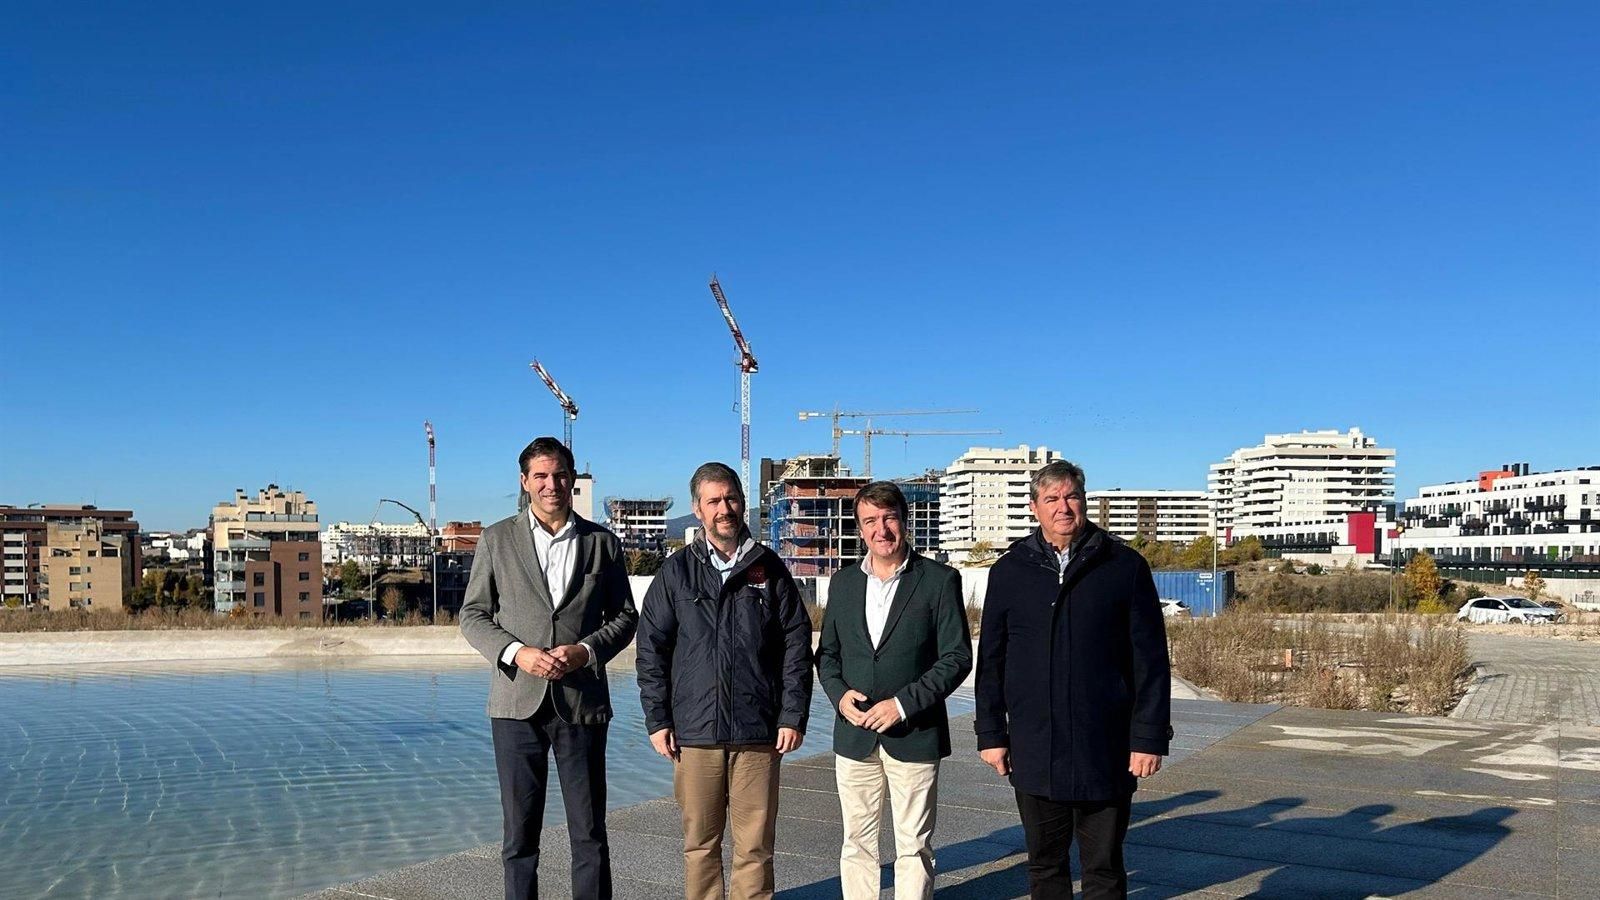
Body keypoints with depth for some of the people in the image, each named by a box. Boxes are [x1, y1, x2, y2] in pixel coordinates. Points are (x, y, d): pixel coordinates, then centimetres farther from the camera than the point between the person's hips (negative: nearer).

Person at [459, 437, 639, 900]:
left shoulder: (602, 542, 7)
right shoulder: (496, 539, 5)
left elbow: (625, 615, 9)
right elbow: (473, 614, 5)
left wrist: (586, 650, -9)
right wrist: (516, 653, -12)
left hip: (582, 702, 0)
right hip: (518, 701, 0)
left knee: (589, 831, 5)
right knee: (520, 831, 8)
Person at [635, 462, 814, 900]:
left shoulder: (769, 569, 6)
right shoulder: (677, 572, 6)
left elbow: (797, 646, 5)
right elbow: (652, 649, 6)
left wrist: (793, 716, -1)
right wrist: (657, 720, 1)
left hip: (758, 733, 0)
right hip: (694, 733, 1)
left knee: (754, 847, 3)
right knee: (700, 845, 8)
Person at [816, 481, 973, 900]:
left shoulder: (939, 580, -4)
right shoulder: (843, 583, 9)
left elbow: (957, 657, -7)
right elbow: (827, 653, 15)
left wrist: (904, 703, -15)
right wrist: (839, 694, -6)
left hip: (914, 735, -3)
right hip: (854, 737, 4)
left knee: (913, 846, 4)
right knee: (857, 843, 11)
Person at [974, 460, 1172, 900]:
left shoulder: (1125, 566, -1)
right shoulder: (1010, 571, 5)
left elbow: (1150, 660, -1)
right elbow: (990, 660, 9)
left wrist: (1150, 736, -5)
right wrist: (991, 733, 6)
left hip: (1105, 750, -2)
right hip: (1034, 751, 2)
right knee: (1044, 864, 13)